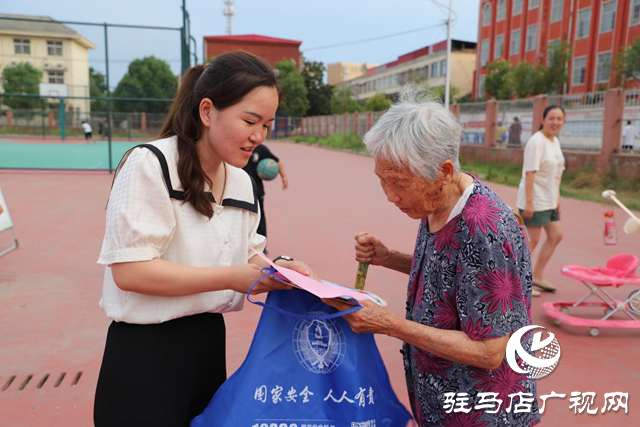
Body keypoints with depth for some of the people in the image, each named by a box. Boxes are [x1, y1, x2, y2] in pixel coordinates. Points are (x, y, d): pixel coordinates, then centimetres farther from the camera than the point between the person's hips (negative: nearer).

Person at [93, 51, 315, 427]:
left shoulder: (242, 182, 7)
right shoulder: (150, 165, -15)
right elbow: (129, 271, -21)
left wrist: (276, 268, -8)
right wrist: (230, 278, -22)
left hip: (209, 344, 7)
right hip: (146, 353, -7)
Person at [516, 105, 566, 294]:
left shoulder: (555, 141, 12)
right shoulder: (537, 141, -16)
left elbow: (556, 172, 18)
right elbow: (530, 173, -21)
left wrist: (557, 198, 17)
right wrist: (529, 202, -25)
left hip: (549, 200, 10)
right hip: (535, 201, -9)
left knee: (556, 235, 12)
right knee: (533, 240, -4)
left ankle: (537, 275, 24)